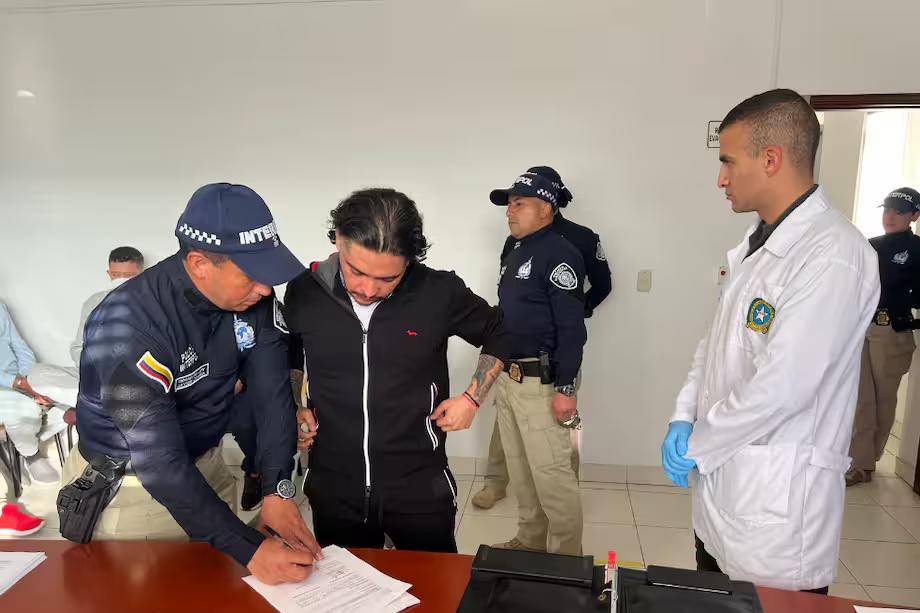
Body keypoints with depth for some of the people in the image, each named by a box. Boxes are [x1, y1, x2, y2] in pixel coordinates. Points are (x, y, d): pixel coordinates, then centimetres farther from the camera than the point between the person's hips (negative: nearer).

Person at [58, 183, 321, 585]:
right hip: (128, 486, -4)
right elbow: (161, 465, -32)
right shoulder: (128, 326, -33)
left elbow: (272, 393, -13)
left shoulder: (255, 296, -17)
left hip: (207, 464, 5)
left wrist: (278, 491, -23)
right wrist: (249, 548, -32)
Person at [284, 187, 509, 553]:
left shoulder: (439, 293, -15)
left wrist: (472, 398, -4)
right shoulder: (305, 292, -9)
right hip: (333, 489, 2)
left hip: (420, 488, -1)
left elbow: (499, 335, 4)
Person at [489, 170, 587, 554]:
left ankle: (566, 555, 14)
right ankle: (531, 540, 32)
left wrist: (565, 388, -21)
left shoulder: (558, 253, -12)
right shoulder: (514, 255, 16)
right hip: (508, 378, 9)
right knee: (520, 470, 17)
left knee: (551, 472, -3)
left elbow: (572, 328, -18)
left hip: (541, 381, -9)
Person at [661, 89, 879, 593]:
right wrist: (684, 418, 1)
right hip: (721, 480, 8)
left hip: (777, 498, -8)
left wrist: (696, 448, -12)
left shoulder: (832, 255, -20)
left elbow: (779, 388, -24)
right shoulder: (756, 244, 9)